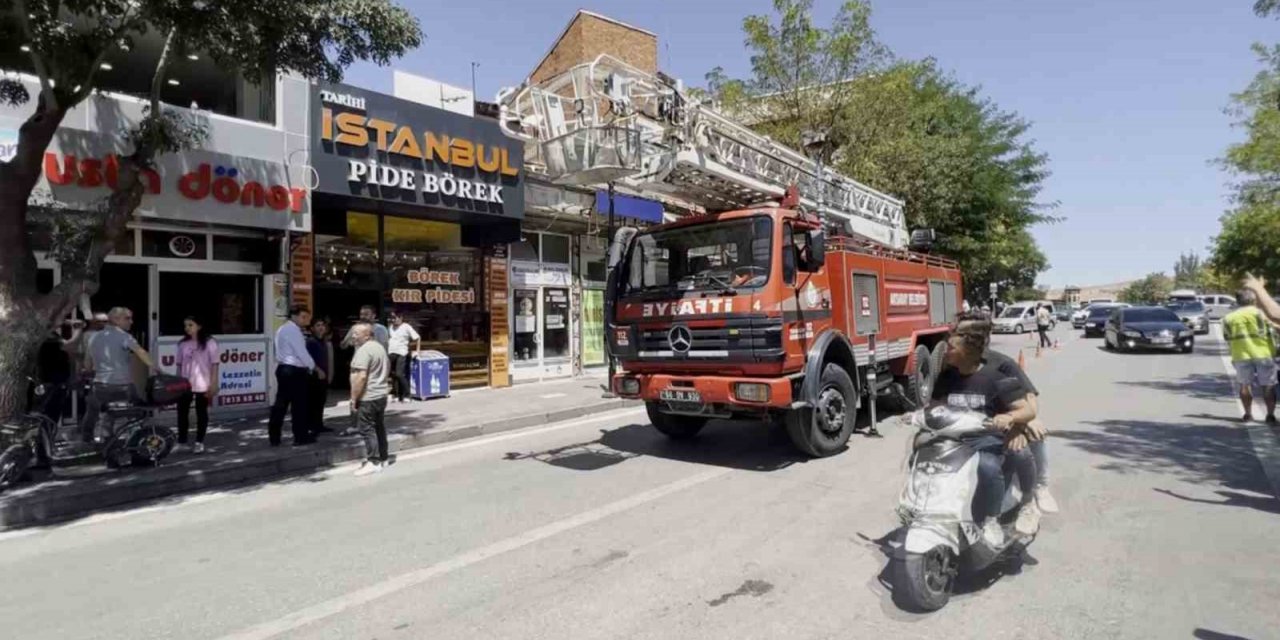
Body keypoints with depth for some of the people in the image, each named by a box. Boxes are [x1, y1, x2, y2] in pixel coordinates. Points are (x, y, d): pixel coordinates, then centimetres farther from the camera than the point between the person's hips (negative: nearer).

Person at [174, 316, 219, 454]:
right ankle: (181, 441, 19)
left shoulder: (209, 342, -5)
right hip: (185, 384, 4)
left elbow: (214, 364, -7)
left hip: (203, 385, -4)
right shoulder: (183, 344, 6)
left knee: (201, 412, 6)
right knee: (182, 412, 6)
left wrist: (213, 384, -11)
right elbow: (179, 364, 11)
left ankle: (199, 442, 15)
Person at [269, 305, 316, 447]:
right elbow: (301, 352, -17)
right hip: (294, 370, -9)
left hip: (283, 368, 9)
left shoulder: (283, 329, 17)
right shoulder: (293, 330, -14)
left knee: (281, 403, 10)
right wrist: (312, 366, -3)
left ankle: (274, 437, 13)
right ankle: (300, 437, 8)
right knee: (299, 403, 0)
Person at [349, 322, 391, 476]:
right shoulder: (380, 347, 13)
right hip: (381, 394, 10)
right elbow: (387, 369, 23)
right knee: (379, 427, 15)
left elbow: (361, 377, -24)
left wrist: (353, 398, -18)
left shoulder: (363, 350, -18)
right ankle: (382, 459, 22)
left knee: (367, 429, -3)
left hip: (367, 397, -10)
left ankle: (373, 462, 0)